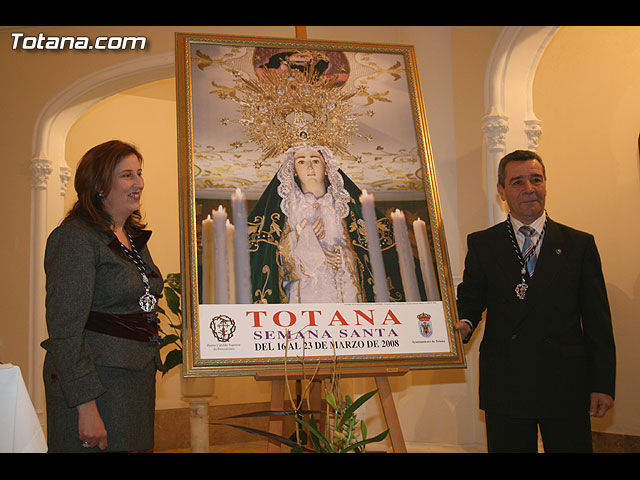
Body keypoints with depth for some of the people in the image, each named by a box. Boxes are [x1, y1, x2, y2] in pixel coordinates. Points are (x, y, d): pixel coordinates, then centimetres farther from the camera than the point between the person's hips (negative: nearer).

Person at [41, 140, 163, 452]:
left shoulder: (134, 238, 14)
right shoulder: (74, 238, -13)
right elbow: (65, 329, -18)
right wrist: (86, 406, -23)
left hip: (139, 377, 8)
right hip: (95, 382, -8)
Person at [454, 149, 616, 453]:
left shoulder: (579, 244, 8)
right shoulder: (482, 244, 9)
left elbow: (598, 322, 6)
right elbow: (470, 298, 9)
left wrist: (603, 385, 0)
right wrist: (464, 323, -16)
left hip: (566, 385, 0)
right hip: (505, 387, 0)